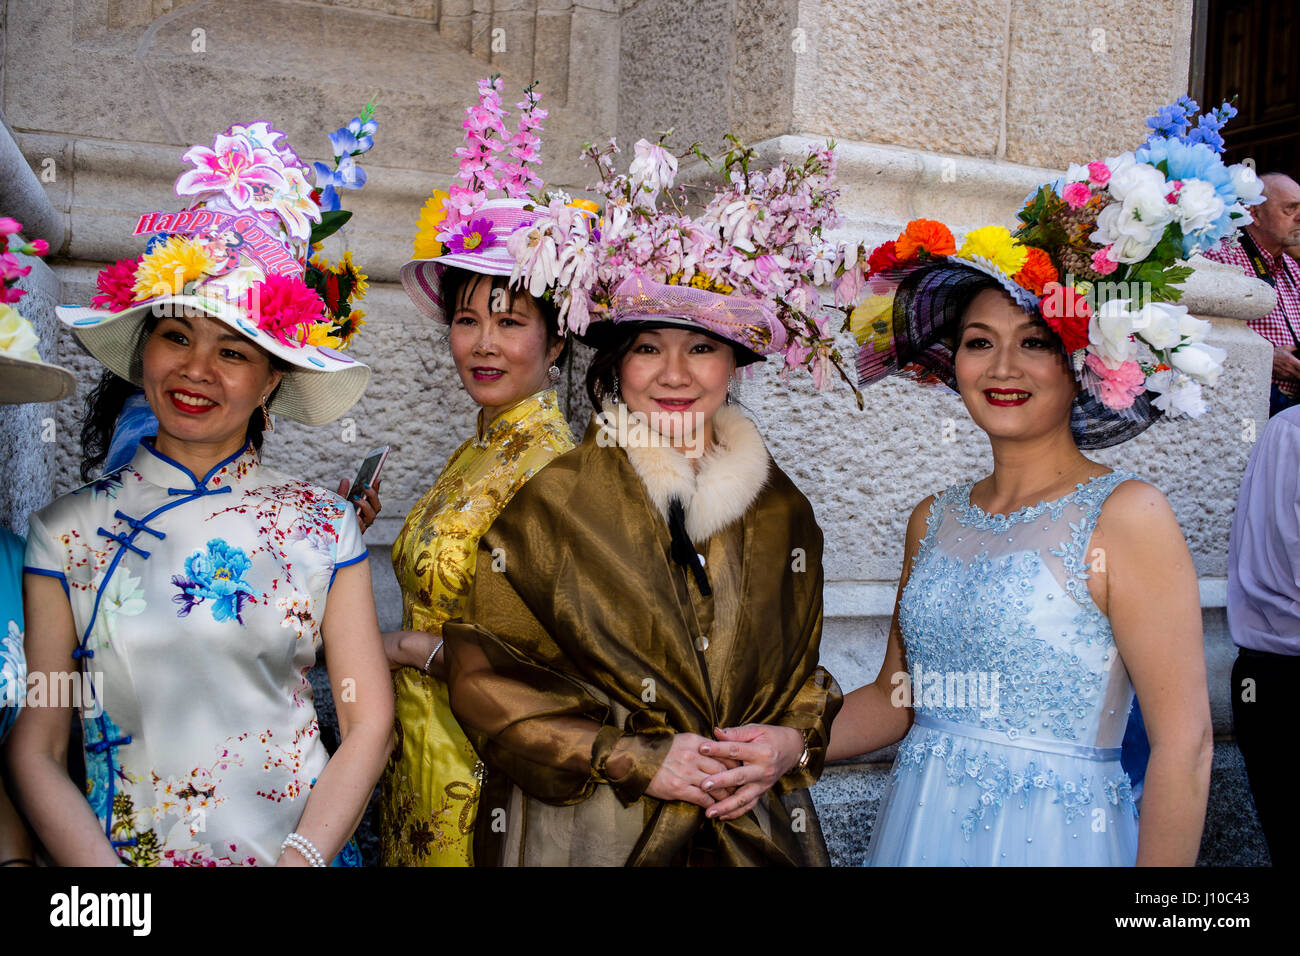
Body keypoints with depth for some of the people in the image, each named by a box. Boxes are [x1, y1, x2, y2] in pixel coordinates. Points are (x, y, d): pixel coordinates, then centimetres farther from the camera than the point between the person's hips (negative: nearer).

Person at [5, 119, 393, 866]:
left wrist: (300, 857, -11)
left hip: (302, 848, 0)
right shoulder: (70, 530, 3)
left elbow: (370, 726, 2)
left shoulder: (322, 525, 2)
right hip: (123, 856, 1)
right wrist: (115, 897, -10)